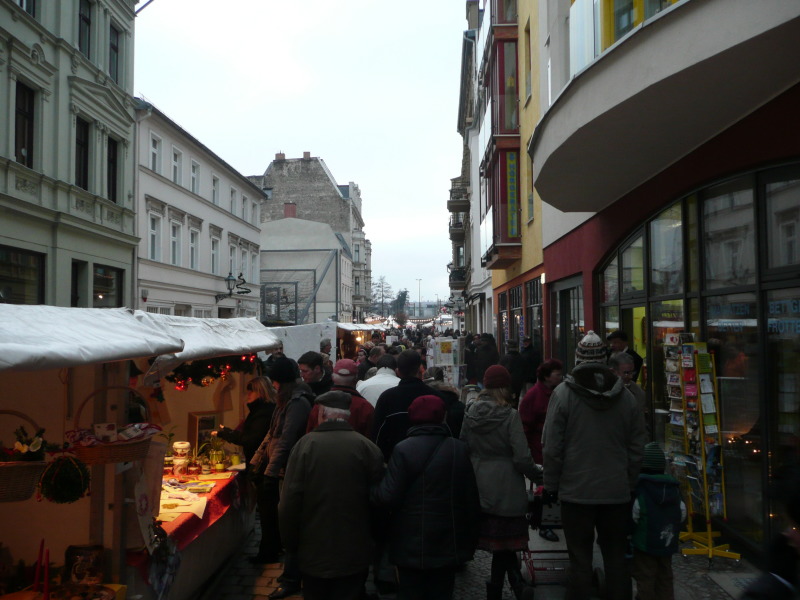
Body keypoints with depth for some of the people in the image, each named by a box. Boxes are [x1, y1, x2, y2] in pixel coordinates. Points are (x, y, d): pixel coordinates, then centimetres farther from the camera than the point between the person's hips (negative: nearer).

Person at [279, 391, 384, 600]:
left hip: (314, 554, -1)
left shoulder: (306, 444, -11)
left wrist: (290, 544, 2)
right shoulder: (367, 447, -9)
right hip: (355, 555, 1)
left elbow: (290, 501, -11)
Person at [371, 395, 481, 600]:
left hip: (411, 545, -3)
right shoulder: (460, 449, -3)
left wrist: (372, 491, 6)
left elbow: (389, 496, -16)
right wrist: (471, 540, 12)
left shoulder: (403, 449, -14)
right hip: (448, 544, 3)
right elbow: (471, 498, 1)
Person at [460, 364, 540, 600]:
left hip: (479, 486, 4)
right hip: (506, 489, -4)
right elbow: (522, 457, -16)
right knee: (504, 539, 11)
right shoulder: (510, 416, -14)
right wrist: (538, 474, 1)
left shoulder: (470, 413, -1)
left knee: (498, 540, 14)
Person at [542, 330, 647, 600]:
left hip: (576, 492, -3)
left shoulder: (562, 393, -10)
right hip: (618, 492, 3)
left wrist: (551, 484, 0)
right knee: (616, 557, 15)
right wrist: (631, 483, 14)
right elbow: (637, 447, 4)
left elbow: (552, 447, -10)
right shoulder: (626, 396, 0)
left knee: (580, 559, 6)